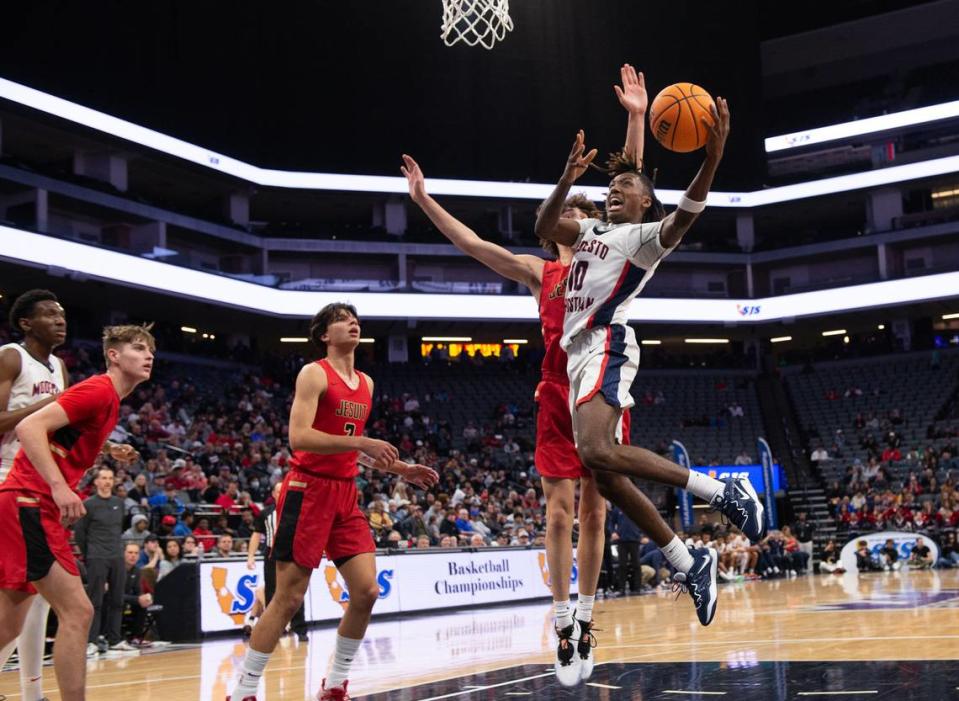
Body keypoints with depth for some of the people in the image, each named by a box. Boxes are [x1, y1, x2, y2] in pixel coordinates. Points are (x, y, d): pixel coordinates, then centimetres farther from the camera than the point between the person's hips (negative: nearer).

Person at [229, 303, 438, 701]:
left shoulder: (366, 383, 16)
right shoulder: (314, 374, -8)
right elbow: (299, 437, -20)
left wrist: (400, 469, 18)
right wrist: (363, 443, -25)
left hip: (346, 494, 7)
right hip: (309, 491, -7)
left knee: (366, 591, 0)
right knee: (288, 598, -7)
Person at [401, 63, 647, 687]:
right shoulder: (539, 272, 11)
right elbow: (472, 244, 7)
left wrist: (637, 120, -2)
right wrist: (425, 199, 3)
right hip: (558, 397, 0)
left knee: (595, 512, 5)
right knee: (560, 512, -3)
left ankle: (586, 622, 14)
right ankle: (564, 626, 3)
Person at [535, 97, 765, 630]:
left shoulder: (647, 236, 2)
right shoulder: (592, 230, 24)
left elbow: (685, 215, -18)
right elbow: (546, 226, 12)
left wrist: (713, 157, -34)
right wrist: (569, 178, -3)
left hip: (605, 346, -8)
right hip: (580, 353, 8)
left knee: (599, 453, -30)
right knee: (605, 475, 3)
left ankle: (726, 492, -21)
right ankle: (691, 564, 10)